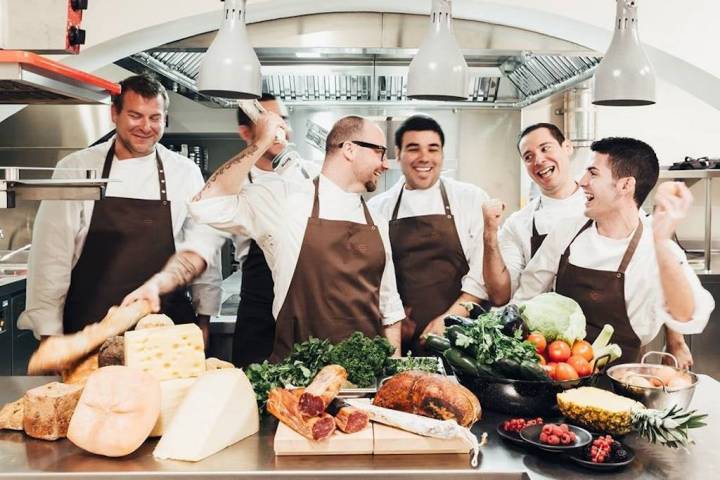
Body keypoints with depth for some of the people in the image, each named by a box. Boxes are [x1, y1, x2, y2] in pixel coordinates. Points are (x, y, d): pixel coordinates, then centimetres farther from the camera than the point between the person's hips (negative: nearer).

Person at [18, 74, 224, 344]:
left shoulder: (186, 173, 2)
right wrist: (49, 333, -3)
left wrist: (203, 319, 7)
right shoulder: (76, 168, -2)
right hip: (90, 327, -1)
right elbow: (52, 252, -2)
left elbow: (204, 246, 7)